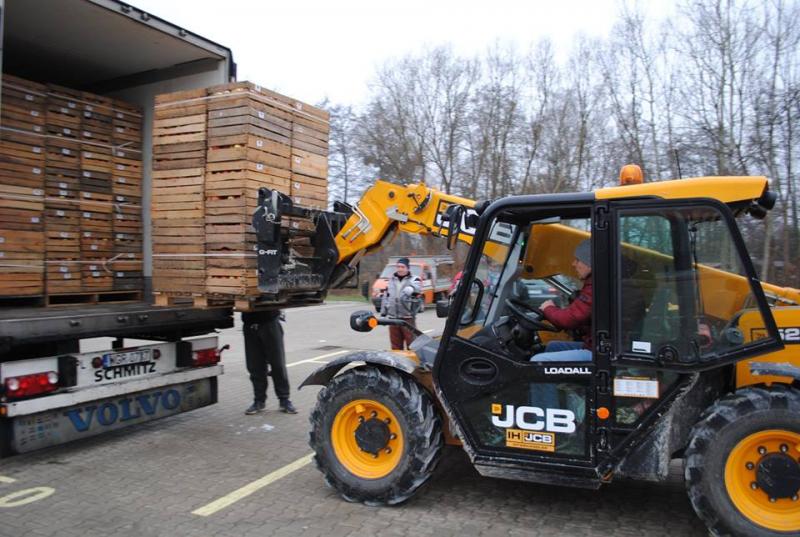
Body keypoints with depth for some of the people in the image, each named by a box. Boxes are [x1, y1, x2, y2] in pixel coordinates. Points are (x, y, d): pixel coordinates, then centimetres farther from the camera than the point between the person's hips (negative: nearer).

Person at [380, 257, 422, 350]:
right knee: (395, 344, 10)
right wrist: (383, 313, 16)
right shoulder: (391, 280, 16)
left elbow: (417, 287, -23)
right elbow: (385, 297, 21)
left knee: (411, 343, -4)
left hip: (408, 317, -4)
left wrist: (410, 289, -45)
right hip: (393, 318, 5)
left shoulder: (414, 279, 2)